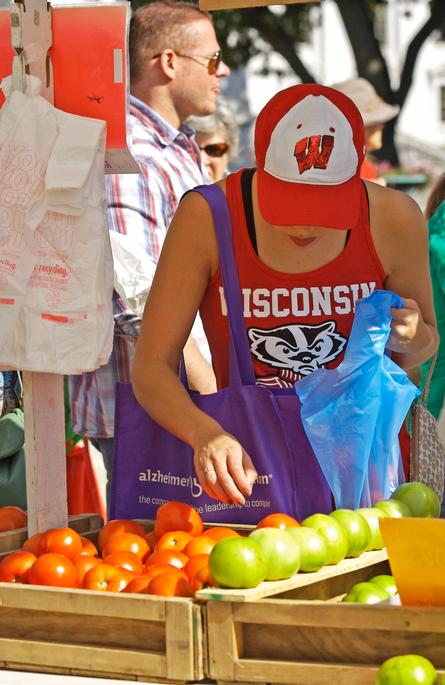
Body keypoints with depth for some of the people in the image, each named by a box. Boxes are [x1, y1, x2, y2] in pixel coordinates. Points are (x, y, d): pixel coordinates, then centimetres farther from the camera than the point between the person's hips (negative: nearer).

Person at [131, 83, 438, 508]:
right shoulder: (207, 217, -13)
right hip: (246, 462, -1)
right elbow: (152, 364, -12)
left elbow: (423, 344, 13)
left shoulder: (392, 219, -7)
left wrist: (412, 339, -12)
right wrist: (206, 434, -31)